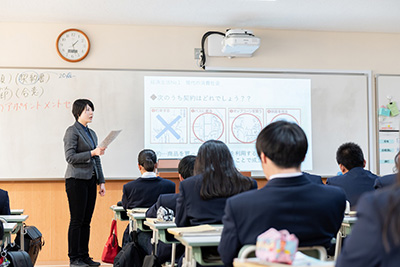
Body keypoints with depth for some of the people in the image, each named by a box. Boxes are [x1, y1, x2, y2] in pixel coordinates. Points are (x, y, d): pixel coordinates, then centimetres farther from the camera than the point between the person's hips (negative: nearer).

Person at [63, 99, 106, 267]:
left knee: (86, 221, 9)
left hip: (90, 180, 7)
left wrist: (101, 182, 13)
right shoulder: (72, 131, -5)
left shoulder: (92, 133, 18)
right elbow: (70, 157, -14)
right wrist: (92, 153, -18)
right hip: (76, 179, -7)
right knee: (77, 221, -5)